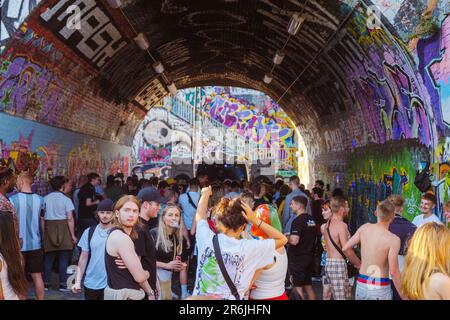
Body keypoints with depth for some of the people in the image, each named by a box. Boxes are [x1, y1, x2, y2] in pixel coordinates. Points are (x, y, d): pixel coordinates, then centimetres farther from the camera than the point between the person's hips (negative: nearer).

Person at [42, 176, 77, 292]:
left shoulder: (45, 199, 2)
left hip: (49, 229, 3)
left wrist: (44, 233, 9)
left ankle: (46, 283, 18)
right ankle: (63, 284, 7)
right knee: (63, 258, 4)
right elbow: (70, 219, -10)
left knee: (48, 258, 11)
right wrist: (73, 235, -5)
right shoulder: (66, 199, -7)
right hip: (62, 229, -3)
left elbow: (42, 218, 1)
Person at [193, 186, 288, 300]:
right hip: (231, 297, -2)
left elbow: (200, 215, 8)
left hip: (200, 296, 2)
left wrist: (206, 193, 25)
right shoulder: (248, 248, -19)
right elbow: (282, 239, -7)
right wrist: (255, 220, -14)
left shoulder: (207, 239, -14)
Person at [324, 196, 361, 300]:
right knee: (341, 297, -4)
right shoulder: (341, 225, -15)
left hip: (329, 263, 9)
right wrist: (359, 264, -1)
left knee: (347, 295, 15)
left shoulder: (328, 223, 12)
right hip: (338, 264, -9)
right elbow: (348, 251, -17)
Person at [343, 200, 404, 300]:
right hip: (380, 288, -4)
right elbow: (394, 272, -17)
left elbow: (345, 248, 5)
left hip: (361, 284, 4)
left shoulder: (365, 228, -2)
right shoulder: (393, 239, -16)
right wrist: (403, 295, -7)